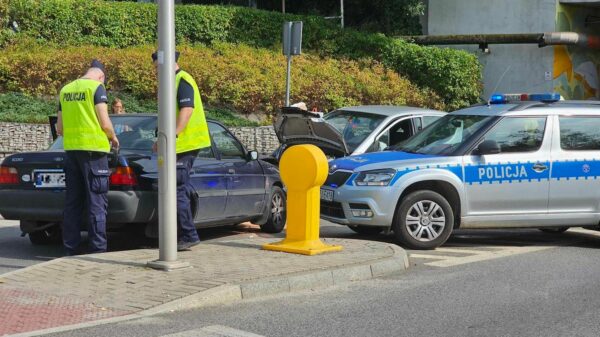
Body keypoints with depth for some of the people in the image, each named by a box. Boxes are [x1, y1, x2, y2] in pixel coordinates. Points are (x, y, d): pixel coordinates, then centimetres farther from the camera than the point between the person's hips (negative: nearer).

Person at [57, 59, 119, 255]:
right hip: (93, 149, -6)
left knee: (72, 202, 10)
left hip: (71, 149, 6)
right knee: (96, 203, -3)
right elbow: (105, 123, -11)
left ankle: (71, 249, 11)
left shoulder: (66, 90, 14)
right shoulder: (97, 87, -5)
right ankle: (97, 249, -6)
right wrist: (113, 138, 7)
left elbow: (60, 128, 17)